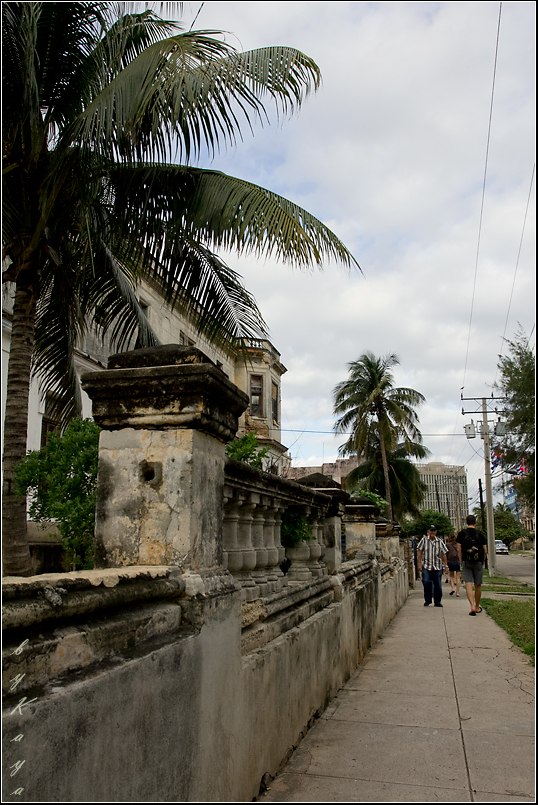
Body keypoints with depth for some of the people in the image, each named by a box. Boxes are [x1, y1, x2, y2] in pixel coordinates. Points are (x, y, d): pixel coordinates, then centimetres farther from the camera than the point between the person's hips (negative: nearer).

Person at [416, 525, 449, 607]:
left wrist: (445, 565, 8)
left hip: (438, 566, 2)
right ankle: (427, 600, 5)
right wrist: (419, 564, -1)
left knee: (438, 585, 4)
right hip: (426, 566, -2)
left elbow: (444, 554, 11)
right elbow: (419, 552, 3)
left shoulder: (440, 541, 6)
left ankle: (437, 602, 19)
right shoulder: (424, 540, 1)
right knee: (426, 582, -13)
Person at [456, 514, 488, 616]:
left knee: (468, 584, -6)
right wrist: (483, 561, 13)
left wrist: (461, 562, 7)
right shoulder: (480, 534, 1)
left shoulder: (461, 533, 0)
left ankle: (472, 606, -23)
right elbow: (485, 551, 0)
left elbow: (459, 550, -3)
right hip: (478, 563, 1)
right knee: (478, 585, 12)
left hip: (466, 562, -1)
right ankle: (477, 607, 24)